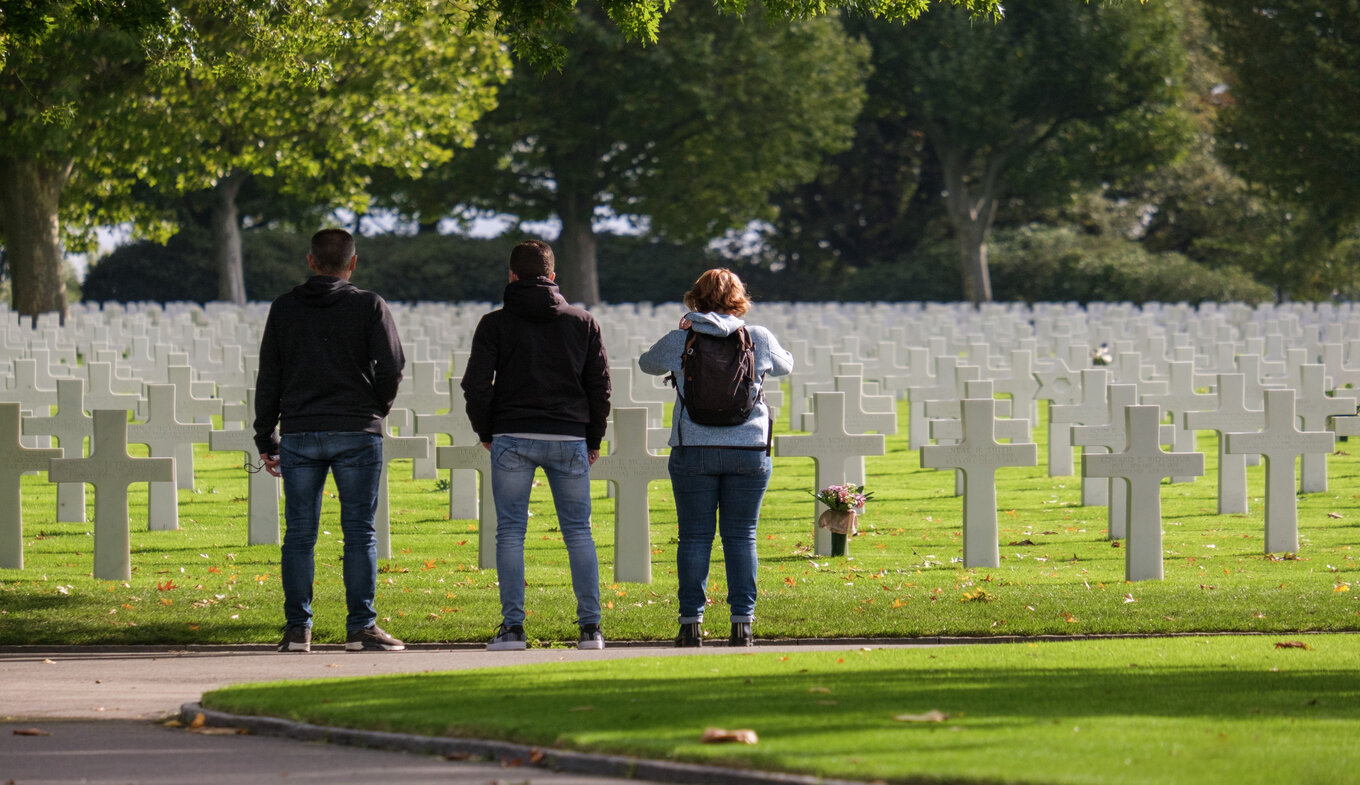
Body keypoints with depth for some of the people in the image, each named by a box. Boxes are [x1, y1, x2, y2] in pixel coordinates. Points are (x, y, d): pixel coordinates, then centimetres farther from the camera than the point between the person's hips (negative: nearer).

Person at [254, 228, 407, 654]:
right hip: (356, 433, -2)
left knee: (299, 534, 5)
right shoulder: (369, 306, -1)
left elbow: (268, 378, 7)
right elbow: (391, 366, -7)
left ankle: (297, 629, 3)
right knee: (359, 531, 1)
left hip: (299, 434, 2)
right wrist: (377, 407, 12)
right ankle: (361, 627, -3)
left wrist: (266, 439, 12)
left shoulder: (284, 308, 7)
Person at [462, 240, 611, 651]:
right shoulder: (582, 322, 8)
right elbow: (600, 385, 8)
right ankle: (590, 627, 2)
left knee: (510, 532, 2)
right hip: (569, 439, 2)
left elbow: (476, 384, -4)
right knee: (578, 531, 7)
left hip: (512, 439, -2)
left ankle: (512, 627, -4)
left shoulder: (496, 323, 1)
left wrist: (485, 432, 10)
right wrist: (593, 439, 17)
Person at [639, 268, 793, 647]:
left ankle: (691, 623, 1)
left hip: (693, 450, -1)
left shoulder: (678, 341, -1)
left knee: (694, 537, 4)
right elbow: (785, 365, 21)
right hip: (749, 452, 1)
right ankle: (742, 622, 0)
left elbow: (647, 363, 20)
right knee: (741, 537, 4)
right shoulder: (760, 339, 1)